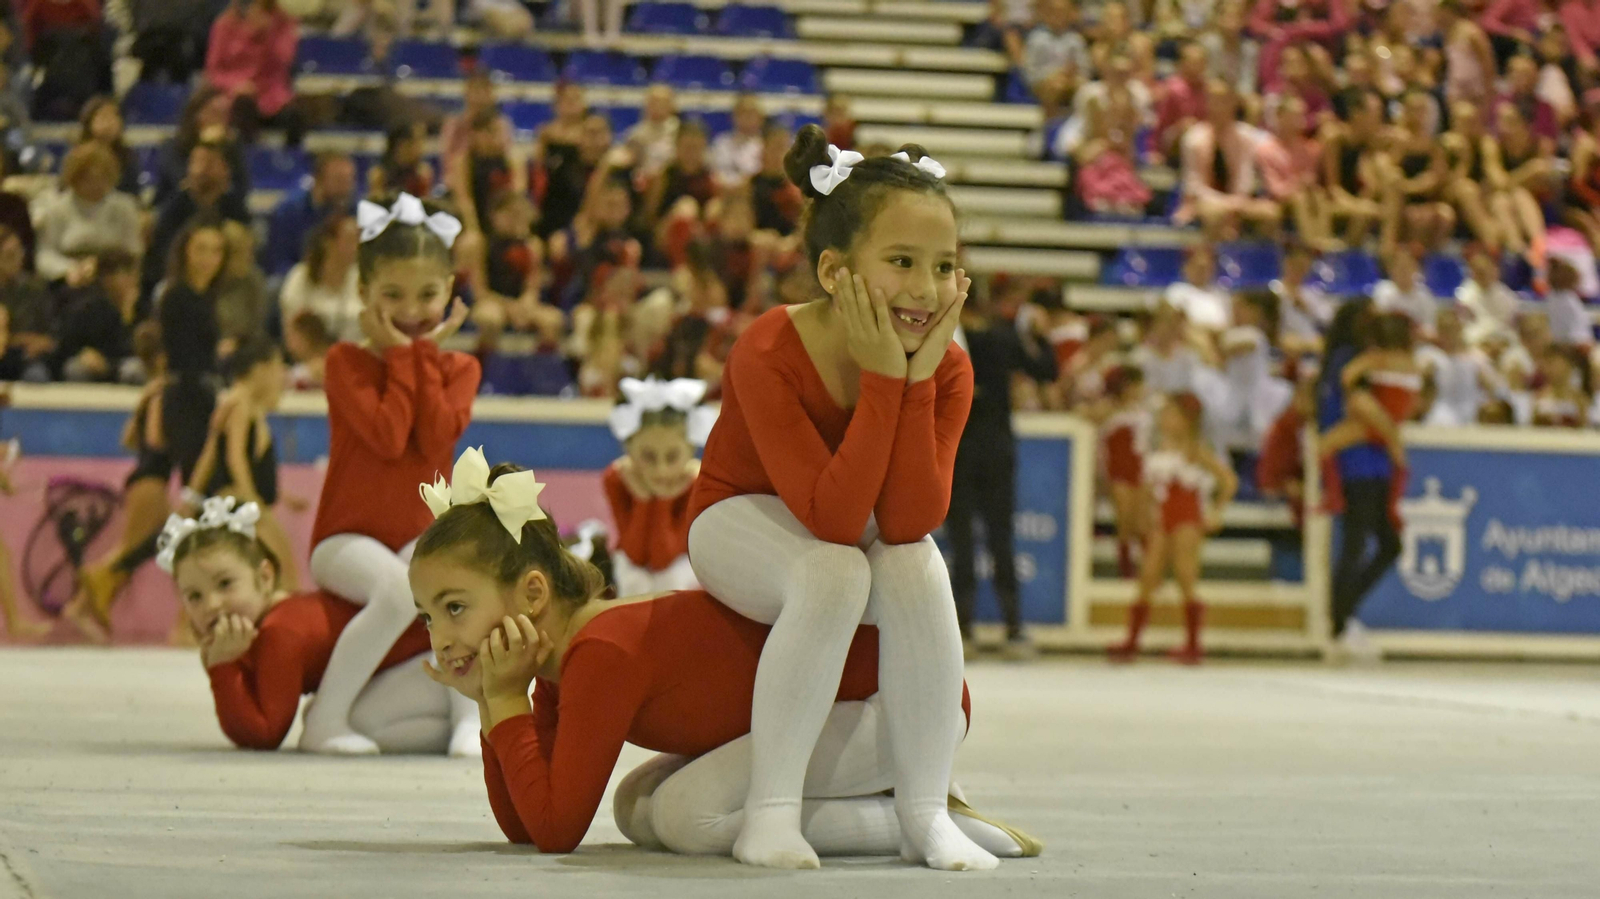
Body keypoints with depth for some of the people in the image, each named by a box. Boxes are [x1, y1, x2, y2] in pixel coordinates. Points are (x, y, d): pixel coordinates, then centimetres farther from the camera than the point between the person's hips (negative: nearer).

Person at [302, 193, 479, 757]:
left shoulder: (457, 368, 8)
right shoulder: (346, 362, -3)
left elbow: (436, 439, -11)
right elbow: (388, 438, -18)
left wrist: (425, 353, -7)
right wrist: (401, 356, -9)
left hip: (421, 535, 3)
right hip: (348, 538, -3)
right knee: (399, 588, -37)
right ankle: (325, 719, -23)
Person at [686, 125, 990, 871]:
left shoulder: (947, 370, -19)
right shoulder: (767, 354, -32)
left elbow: (907, 522, -30)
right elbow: (832, 522, -38)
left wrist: (918, 377, -35)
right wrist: (883, 376, -41)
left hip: (869, 527, 4)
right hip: (743, 520, -3)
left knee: (917, 569, -30)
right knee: (834, 573, -36)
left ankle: (925, 813, -17)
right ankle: (770, 811, -25)